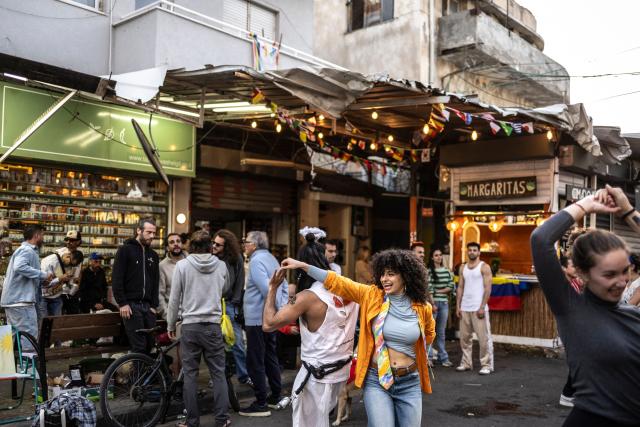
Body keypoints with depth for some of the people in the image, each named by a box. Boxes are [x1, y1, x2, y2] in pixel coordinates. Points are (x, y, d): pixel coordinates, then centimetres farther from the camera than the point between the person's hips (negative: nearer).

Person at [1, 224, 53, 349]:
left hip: (13, 299, 11)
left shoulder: (25, 250, 22)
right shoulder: (27, 250, -11)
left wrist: (41, 280, 14)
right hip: (21, 300, -11)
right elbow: (19, 267, -30)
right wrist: (43, 275, -25)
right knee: (29, 333, -8)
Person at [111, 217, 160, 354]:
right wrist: (122, 303, -13)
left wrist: (154, 305, 5)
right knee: (139, 347, -8)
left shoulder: (153, 255, 15)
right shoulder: (125, 250, -3)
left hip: (148, 306, 6)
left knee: (150, 345, 5)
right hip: (131, 305, -5)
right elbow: (116, 278, -8)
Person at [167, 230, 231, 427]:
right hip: (213, 325, 1)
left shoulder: (182, 265, -5)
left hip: (190, 325, -1)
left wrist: (170, 325, 9)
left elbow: (174, 298, -2)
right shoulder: (221, 265, 0)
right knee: (218, 373, 8)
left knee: (190, 374, 7)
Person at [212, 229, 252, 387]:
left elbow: (239, 283, 2)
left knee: (237, 341, 1)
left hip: (229, 304, 0)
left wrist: (235, 303, -2)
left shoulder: (236, 259, -3)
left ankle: (243, 375, 14)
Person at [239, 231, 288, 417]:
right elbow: (284, 286, 15)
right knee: (270, 357, 18)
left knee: (255, 362, -2)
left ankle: (261, 404, 3)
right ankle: (276, 397, 27)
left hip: (257, 319, -9)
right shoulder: (271, 258, 13)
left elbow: (267, 288, -26)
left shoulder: (256, 261, -15)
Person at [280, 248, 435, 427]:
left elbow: (429, 333, 19)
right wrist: (302, 266, -10)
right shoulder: (371, 295, -6)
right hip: (377, 381, -2)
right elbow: (337, 282, -8)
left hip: (409, 383, 2)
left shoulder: (422, 307, -3)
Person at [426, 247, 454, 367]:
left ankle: (443, 357, 15)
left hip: (444, 303, 4)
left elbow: (451, 286, 6)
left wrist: (438, 291, -6)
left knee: (441, 332, 10)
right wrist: (432, 304, -16)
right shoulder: (429, 271, -4)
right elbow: (429, 289, -11)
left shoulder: (447, 270, 10)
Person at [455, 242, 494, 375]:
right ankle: (466, 363, 18)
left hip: (479, 308, -5)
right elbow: (460, 287, 12)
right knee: (464, 337, 9)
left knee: (484, 338, -3)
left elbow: (488, 288, -9)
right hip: (464, 308, 5)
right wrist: (458, 306, 5)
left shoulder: (484, 267, -3)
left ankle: (487, 365, 5)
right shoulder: (463, 268, 13)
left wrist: (482, 307, -15)